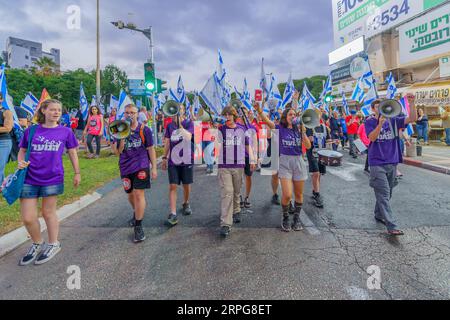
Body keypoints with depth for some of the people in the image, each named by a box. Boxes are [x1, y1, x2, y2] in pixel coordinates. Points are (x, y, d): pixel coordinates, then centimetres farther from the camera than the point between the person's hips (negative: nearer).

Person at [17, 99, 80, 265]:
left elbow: (72, 153, 8)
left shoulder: (66, 132, 0)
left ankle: (53, 244, 32)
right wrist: (20, 162, -8)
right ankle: (37, 244, 32)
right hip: (29, 179, 2)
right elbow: (22, 151, 12)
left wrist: (77, 173, 9)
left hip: (53, 179, -2)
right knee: (27, 218, 4)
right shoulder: (31, 130, 3)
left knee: (48, 213, 12)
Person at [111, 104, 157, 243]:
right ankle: (136, 213, 48)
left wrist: (154, 167, -1)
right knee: (130, 194, 19)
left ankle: (138, 226, -1)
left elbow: (150, 149, 2)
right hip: (126, 167, 3)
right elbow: (117, 152, -4)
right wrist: (122, 136, -19)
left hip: (141, 166, -3)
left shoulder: (144, 130, -3)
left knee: (139, 194, -11)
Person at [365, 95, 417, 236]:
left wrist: (411, 103, -14)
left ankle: (379, 215, 35)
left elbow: (412, 118, -3)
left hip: (392, 162, 5)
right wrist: (380, 123, -28)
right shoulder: (370, 122, -3)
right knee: (384, 194, -8)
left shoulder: (393, 120, 7)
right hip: (377, 163, -5)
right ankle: (391, 226, -9)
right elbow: (372, 138, -17)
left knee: (387, 193, 16)